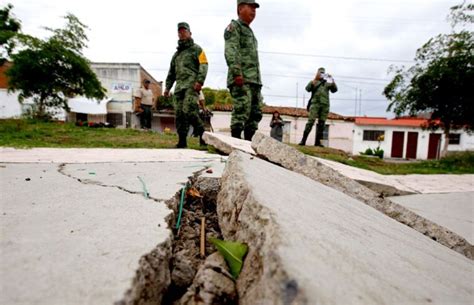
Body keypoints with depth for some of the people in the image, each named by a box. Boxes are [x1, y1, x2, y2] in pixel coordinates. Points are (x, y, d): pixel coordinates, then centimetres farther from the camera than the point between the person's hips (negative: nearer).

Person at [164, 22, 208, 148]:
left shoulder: (196, 49, 10)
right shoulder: (176, 54, 29)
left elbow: (203, 66, -4)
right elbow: (171, 72, 29)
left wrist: (200, 81, -19)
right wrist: (167, 87, 19)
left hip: (192, 85, -6)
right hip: (179, 87, 7)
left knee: (188, 110, -22)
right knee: (179, 113, -1)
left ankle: (203, 134, -10)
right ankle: (182, 141, 2)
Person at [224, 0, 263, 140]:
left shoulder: (250, 31, 31)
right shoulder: (234, 26, 5)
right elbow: (231, 51, -11)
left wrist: (258, 79, 21)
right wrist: (237, 72, -25)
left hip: (254, 79, 9)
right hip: (241, 79, -9)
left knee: (256, 113, 4)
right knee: (242, 110, -16)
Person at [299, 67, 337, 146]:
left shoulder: (327, 83, 23)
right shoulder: (313, 82, 15)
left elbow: (334, 90, 10)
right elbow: (308, 89, -3)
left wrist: (332, 81, -3)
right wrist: (315, 79, -11)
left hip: (325, 105, 4)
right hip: (315, 103, -4)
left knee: (321, 123, 1)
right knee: (311, 121, -15)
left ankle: (317, 141, 4)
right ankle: (303, 140, -19)